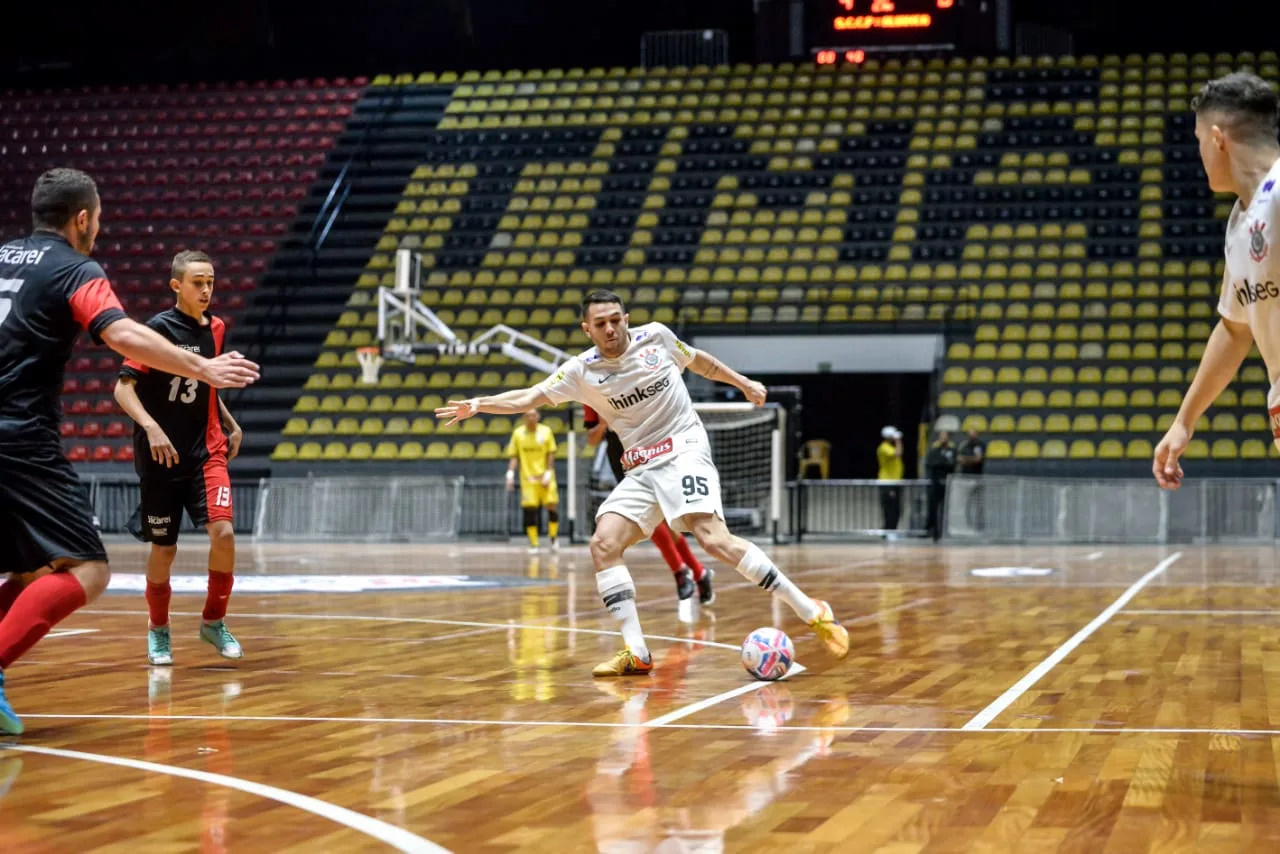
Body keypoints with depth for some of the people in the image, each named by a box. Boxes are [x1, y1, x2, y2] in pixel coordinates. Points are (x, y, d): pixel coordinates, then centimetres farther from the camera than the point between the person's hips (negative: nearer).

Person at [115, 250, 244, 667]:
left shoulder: (215, 328, 6)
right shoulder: (159, 327, -11)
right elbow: (123, 388, -16)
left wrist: (230, 424, 13)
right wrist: (151, 427, -29)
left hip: (206, 452, 3)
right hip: (161, 457, -3)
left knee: (223, 532, -16)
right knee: (163, 547, 6)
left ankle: (213, 621, 4)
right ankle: (158, 629, 29)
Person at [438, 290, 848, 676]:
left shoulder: (656, 336, 0)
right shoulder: (582, 371, 1)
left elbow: (698, 361, 18)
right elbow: (529, 397, 2)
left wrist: (744, 383, 21)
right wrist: (477, 404, -10)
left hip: (685, 451, -4)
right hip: (640, 471, 4)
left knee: (714, 539, -24)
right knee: (603, 544, -12)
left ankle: (811, 613, -19)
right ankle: (637, 654, -9)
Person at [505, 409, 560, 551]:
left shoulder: (546, 431, 0)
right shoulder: (517, 433, 3)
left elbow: (551, 455, 1)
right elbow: (514, 456, 6)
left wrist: (548, 475, -7)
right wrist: (510, 474, -5)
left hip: (545, 477, 0)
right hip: (527, 478, 0)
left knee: (552, 506, -6)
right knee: (529, 510, -5)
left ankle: (554, 537, 15)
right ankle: (533, 544, 1)